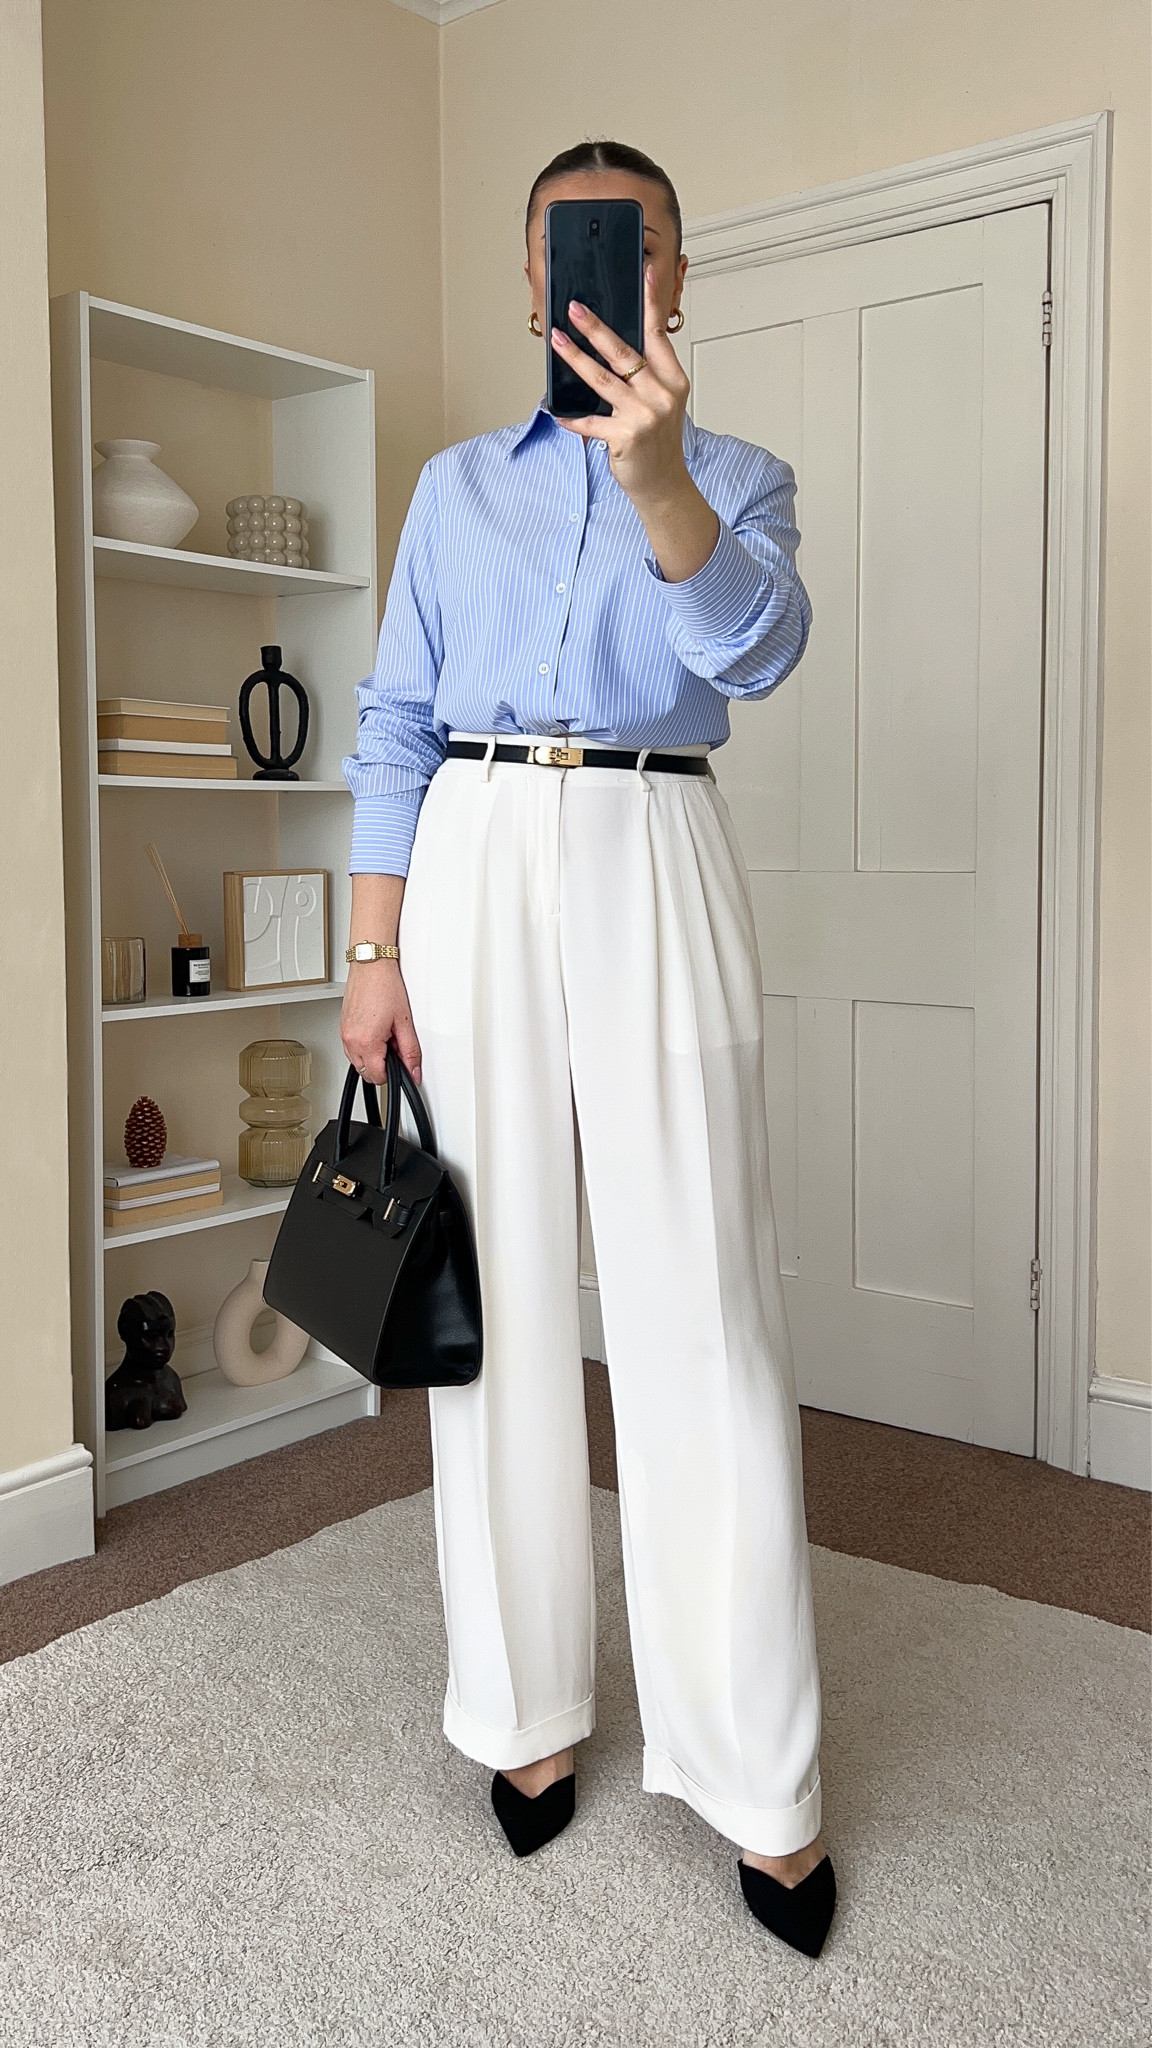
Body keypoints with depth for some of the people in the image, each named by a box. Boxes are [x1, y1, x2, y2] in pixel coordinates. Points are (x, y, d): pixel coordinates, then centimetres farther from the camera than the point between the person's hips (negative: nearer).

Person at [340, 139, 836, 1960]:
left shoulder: (737, 476, 11)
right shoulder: (459, 483, 17)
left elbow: (757, 645, -11)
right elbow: (396, 726, 10)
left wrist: (656, 472, -30)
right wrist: (374, 953, 0)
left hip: (653, 866, -2)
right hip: (474, 865, 2)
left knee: (700, 1301, -6)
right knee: (501, 1289, 3)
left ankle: (761, 1776, 6)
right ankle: (530, 1705, 19)